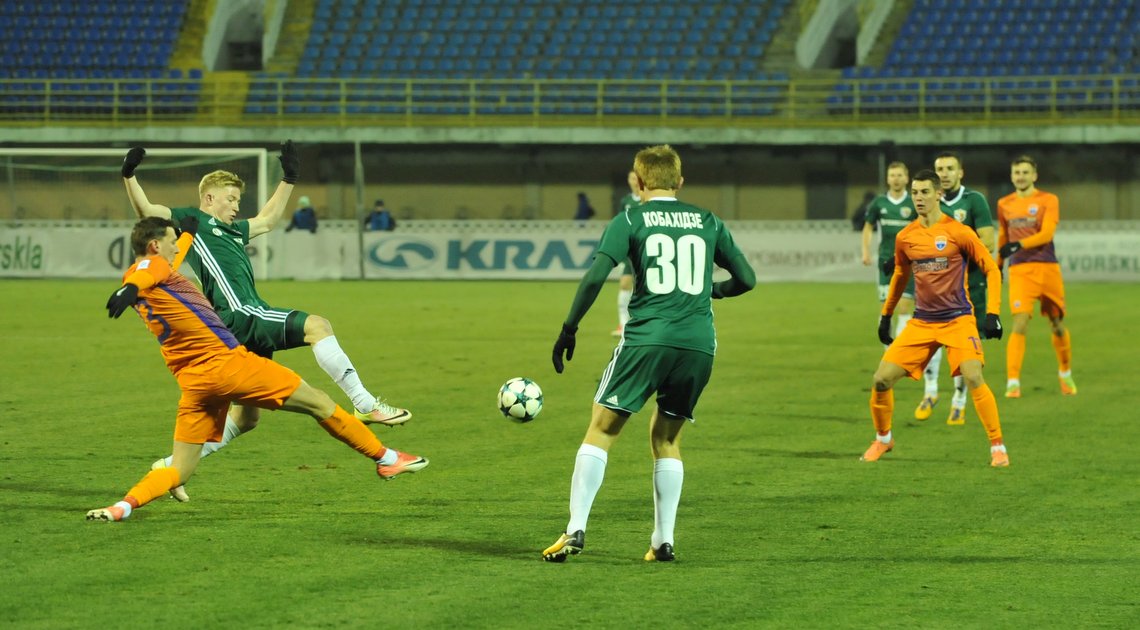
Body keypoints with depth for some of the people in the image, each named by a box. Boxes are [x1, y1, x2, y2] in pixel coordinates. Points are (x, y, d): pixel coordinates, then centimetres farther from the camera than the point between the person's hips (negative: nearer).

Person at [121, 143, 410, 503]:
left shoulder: (232, 231, 30)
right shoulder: (190, 220, 6)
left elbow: (268, 220, 45)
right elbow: (146, 211, -6)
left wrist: (288, 180, 44)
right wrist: (129, 176, -21)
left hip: (248, 329, 10)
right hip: (237, 315, -10)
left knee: (247, 416, 12)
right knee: (316, 325, -22)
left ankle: (174, 465, 16)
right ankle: (366, 405, -28)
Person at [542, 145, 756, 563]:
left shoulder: (631, 221, 4)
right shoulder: (708, 222, 13)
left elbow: (596, 276, -7)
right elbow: (746, 279, 16)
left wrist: (569, 329, 1)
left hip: (647, 339, -3)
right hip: (699, 343, 3)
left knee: (601, 430, 4)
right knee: (666, 439, 17)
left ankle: (575, 530, -4)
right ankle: (663, 540, 10)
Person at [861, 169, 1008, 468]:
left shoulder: (958, 232, -9)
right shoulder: (905, 238, 5)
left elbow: (991, 270, -4)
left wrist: (992, 314, -12)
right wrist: (886, 316, 26)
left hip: (958, 320, -4)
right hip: (921, 322, 4)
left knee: (973, 378, -24)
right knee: (881, 379, -3)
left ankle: (998, 446, -12)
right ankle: (882, 439, 22)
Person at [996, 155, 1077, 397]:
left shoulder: (1048, 200, 0)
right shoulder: (1004, 204, 10)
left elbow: (1046, 234, -12)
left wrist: (1018, 245, -23)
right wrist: (998, 265, 27)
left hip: (1048, 268, -1)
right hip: (1019, 271, 1)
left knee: (1057, 324, 9)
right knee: (1020, 324, -15)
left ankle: (1065, 373, 32)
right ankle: (1013, 382, -16)